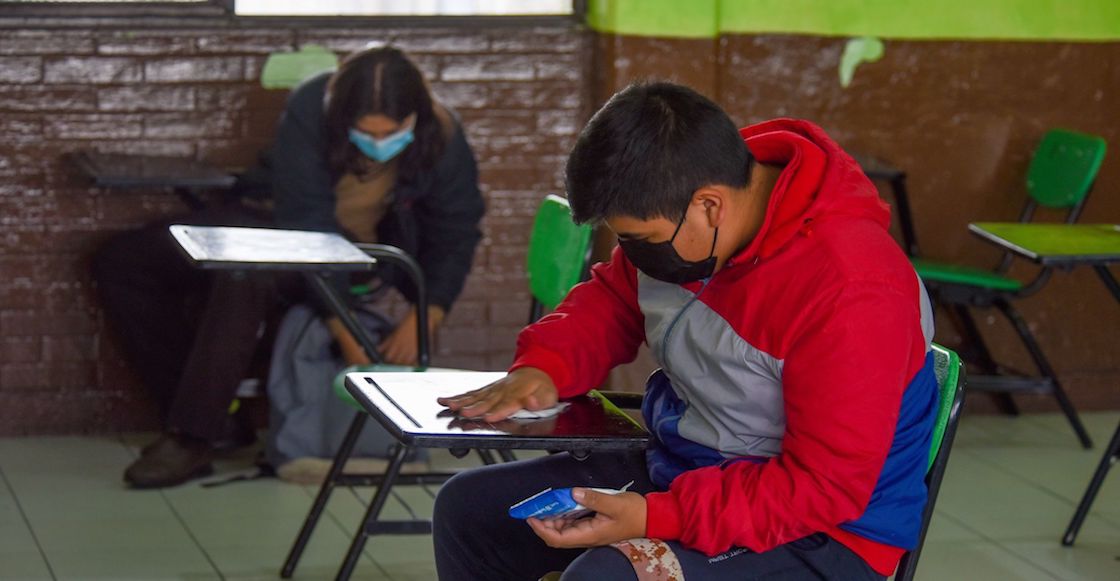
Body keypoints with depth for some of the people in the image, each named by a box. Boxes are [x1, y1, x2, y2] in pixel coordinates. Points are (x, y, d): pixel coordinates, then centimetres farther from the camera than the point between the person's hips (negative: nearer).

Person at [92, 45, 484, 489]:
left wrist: (421, 321, -22)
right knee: (121, 263, -8)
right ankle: (206, 412, -6)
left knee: (244, 276, -36)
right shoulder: (308, 111, -24)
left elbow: (454, 239, -7)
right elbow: (304, 225, -27)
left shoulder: (442, 140, -21)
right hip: (278, 220, 3)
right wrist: (347, 337, -31)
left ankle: (192, 441, -31)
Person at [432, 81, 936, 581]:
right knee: (467, 507, 9)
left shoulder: (851, 291, -30)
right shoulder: (676, 213, -5)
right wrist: (544, 366, -4)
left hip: (818, 539, -9)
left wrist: (654, 519, -30)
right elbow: (613, 298, 17)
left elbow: (826, 488, -27)